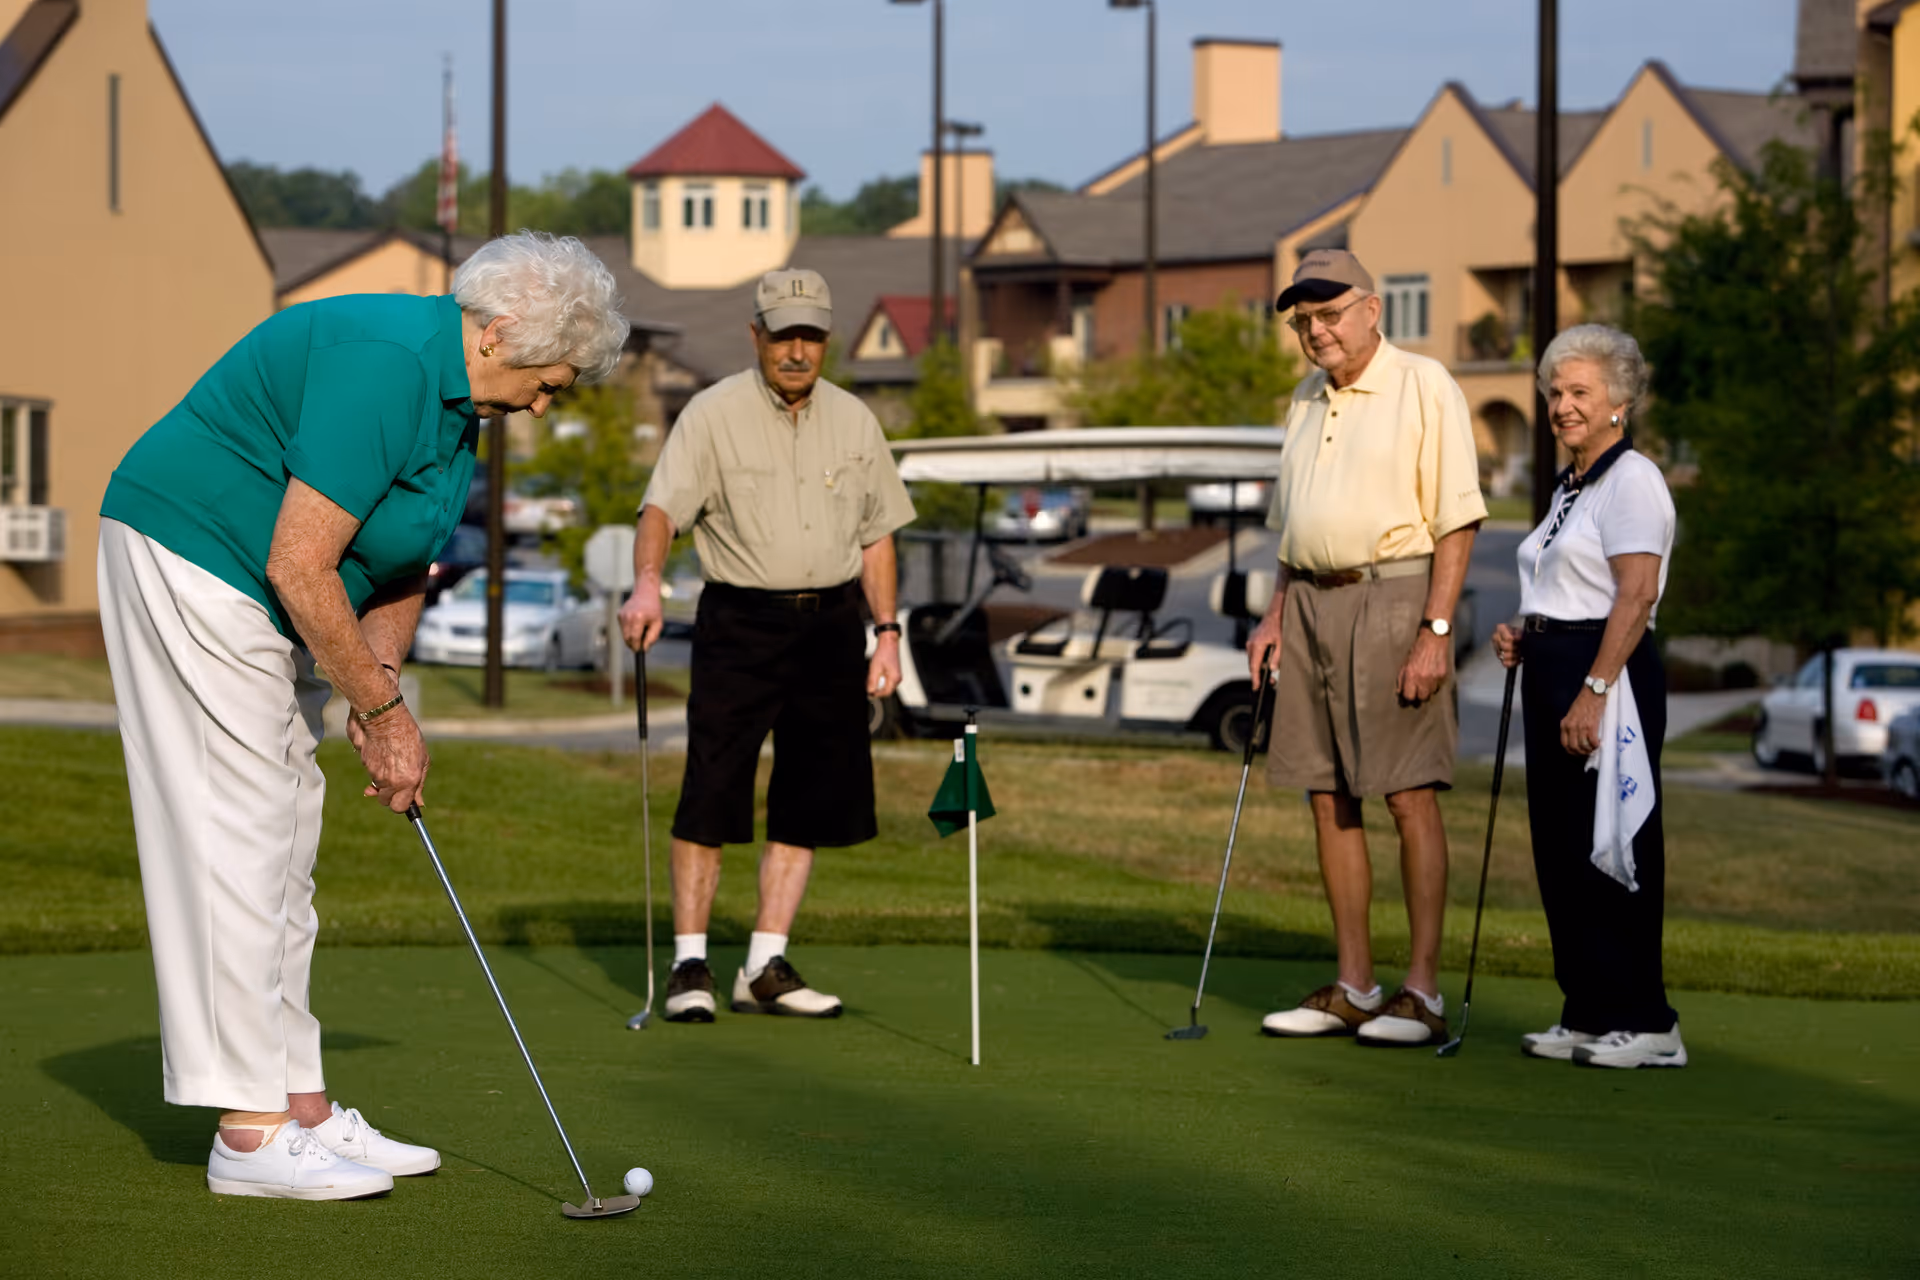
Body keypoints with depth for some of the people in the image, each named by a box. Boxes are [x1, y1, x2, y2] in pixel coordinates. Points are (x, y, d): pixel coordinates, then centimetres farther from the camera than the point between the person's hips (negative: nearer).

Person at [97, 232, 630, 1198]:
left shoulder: (457, 400, 8)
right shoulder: (387, 363, -25)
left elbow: (403, 565, 17)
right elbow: (300, 566, -27)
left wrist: (378, 684, 0)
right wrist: (383, 710, -17)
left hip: (262, 599, 11)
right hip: (191, 563, -11)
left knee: (284, 851, 10)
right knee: (236, 844, -11)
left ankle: (302, 1110, 15)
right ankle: (249, 1132, -9)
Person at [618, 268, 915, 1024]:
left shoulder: (854, 422, 10)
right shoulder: (713, 415, -5)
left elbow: (876, 535, 16)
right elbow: (663, 507, -16)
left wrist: (886, 631, 9)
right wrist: (647, 583, -35)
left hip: (829, 624, 4)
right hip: (740, 623, -4)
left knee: (811, 803, 3)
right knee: (711, 794, -9)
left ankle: (766, 966, 10)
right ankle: (690, 963, -1)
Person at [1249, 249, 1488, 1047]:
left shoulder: (1424, 388, -6)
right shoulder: (1306, 399, 16)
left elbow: (1457, 520, -10)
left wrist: (1435, 630, -16)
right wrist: (1276, 616, 13)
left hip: (1391, 598, -7)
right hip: (1310, 601, 7)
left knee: (1409, 796, -6)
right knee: (1328, 800, 6)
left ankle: (1423, 990, -3)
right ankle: (1352, 988, 12)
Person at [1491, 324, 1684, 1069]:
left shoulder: (1632, 481, -10)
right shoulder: (1570, 489, 19)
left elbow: (1636, 596, -19)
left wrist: (1592, 692, -24)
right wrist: (1524, 637, 8)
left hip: (1610, 675, -10)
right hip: (1554, 675, 10)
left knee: (1610, 849, -9)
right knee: (1561, 851, 9)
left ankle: (1644, 1025, -5)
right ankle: (1588, 1014, 14)